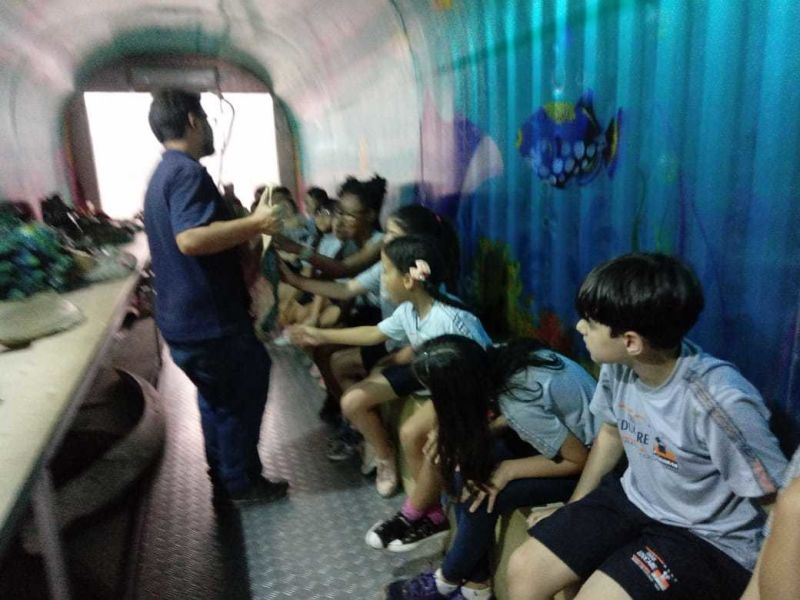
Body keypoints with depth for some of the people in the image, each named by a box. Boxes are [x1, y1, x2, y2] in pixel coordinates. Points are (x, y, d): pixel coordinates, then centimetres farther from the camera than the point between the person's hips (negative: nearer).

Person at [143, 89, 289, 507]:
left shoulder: (163, 174, 16)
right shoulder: (187, 172, -17)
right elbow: (191, 239, -32)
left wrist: (240, 223, 21)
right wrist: (254, 223, -25)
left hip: (184, 319, 10)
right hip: (210, 320, -10)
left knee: (218, 399, 21)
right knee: (242, 397, 7)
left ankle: (225, 479, 33)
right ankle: (241, 482, 22)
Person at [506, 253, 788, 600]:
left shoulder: (720, 401, -30)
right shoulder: (618, 365, -12)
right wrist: (572, 510, 12)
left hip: (709, 539, -5)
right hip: (631, 501, 5)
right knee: (523, 570, -3)